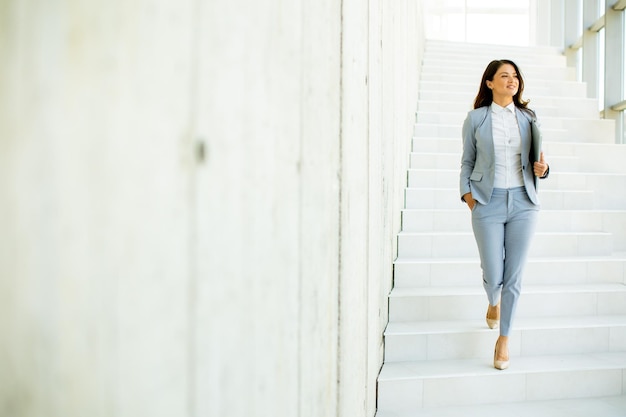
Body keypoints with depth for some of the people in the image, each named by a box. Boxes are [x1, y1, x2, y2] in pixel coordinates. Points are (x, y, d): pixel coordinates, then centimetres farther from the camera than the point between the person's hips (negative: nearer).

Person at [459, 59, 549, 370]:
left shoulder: (528, 118, 10)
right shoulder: (476, 118, 3)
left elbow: (534, 159, 17)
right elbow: (467, 162, 7)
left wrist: (541, 168, -4)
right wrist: (467, 194, -5)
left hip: (523, 202, 2)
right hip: (488, 203, -2)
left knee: (514, 276, 3)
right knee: (493, 276, -1)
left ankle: (504, 339, 20)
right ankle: (493, 303, 38)